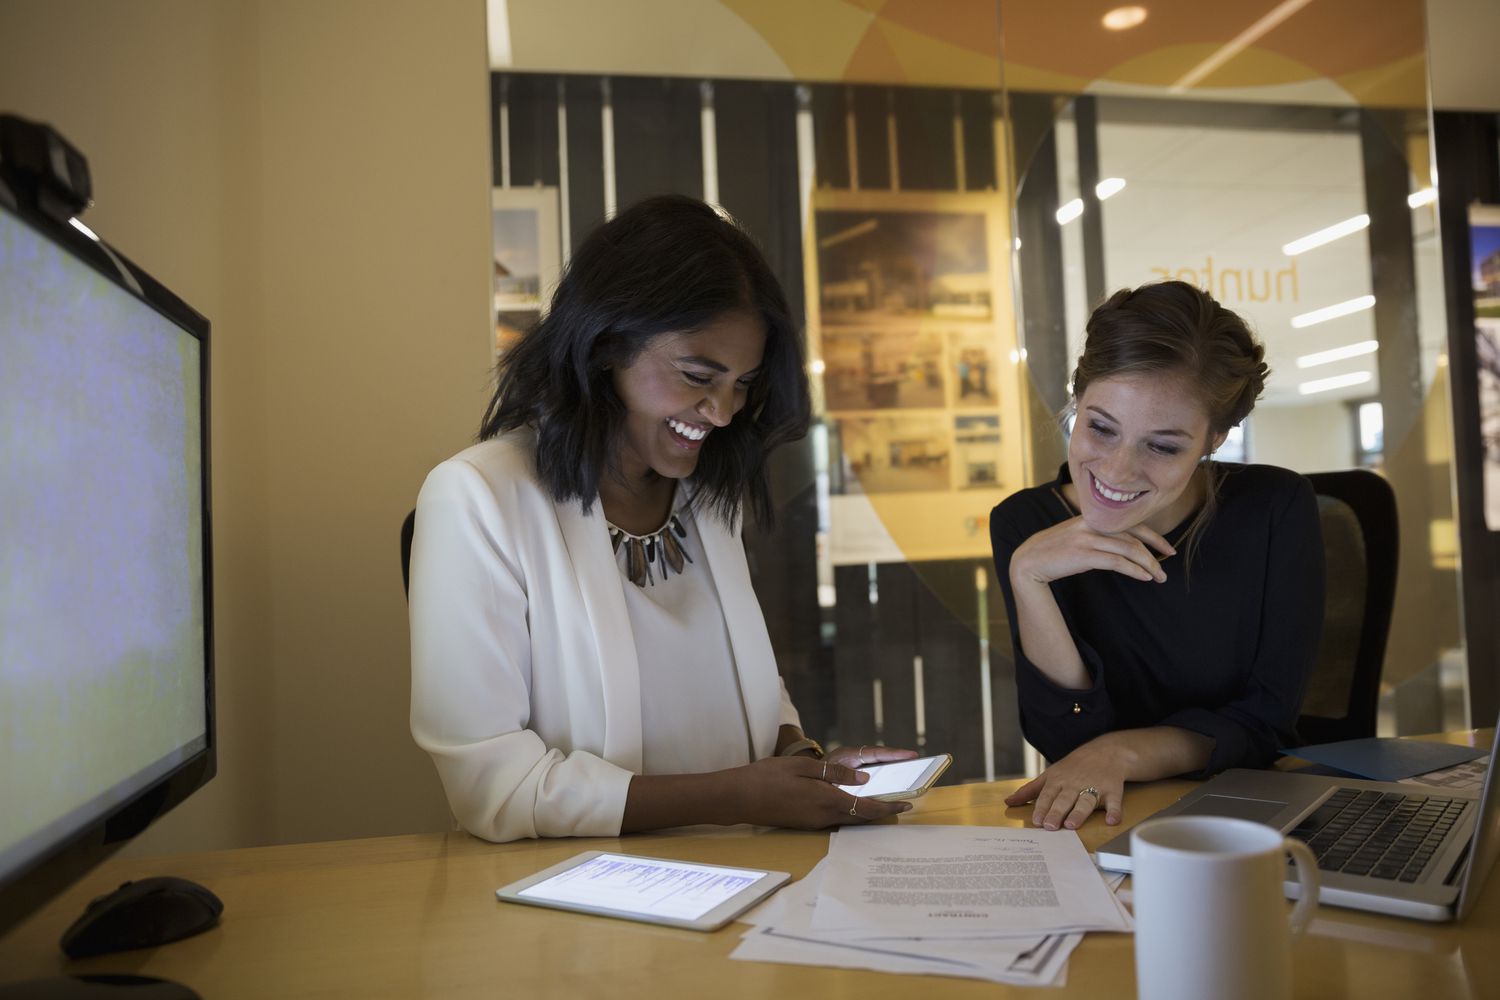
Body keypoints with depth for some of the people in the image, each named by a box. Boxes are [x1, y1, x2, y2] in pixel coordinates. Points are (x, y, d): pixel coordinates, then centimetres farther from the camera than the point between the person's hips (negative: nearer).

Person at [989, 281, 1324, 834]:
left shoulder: (1276, 511, -9)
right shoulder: (1024, 523, -8)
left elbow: (1267, 721, -8)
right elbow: (1070, 739, -13)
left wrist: (1121, 752, -23)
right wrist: (1028, 577, -24)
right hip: (1097, 830, 0)